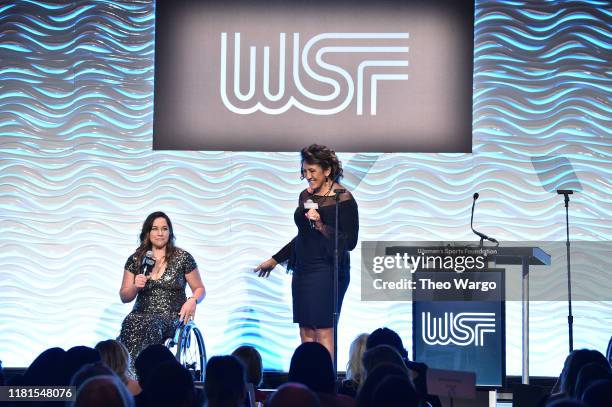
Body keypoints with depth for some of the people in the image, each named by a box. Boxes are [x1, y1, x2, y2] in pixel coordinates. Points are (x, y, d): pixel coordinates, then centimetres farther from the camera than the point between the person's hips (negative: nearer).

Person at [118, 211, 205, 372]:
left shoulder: (183, 258, 6)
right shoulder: (135, 260, 12)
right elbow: (124, 297, 15)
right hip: (142, 314, 2)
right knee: (130, 323, -35)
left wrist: (192, 301, -10)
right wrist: (135, 287, -6)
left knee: (147, 326, -37)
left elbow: (199, 289, 13)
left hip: (172, 317, -2)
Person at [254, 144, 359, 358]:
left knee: (323, 332, -9)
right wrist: (274, 260, 26)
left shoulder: (343, 199, -9)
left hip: (327, 270, -7)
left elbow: (350, 242, -12)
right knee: (305, 333, 5)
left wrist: (321, 225, -22)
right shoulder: (306, 196, 12)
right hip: (302, 270, 7)